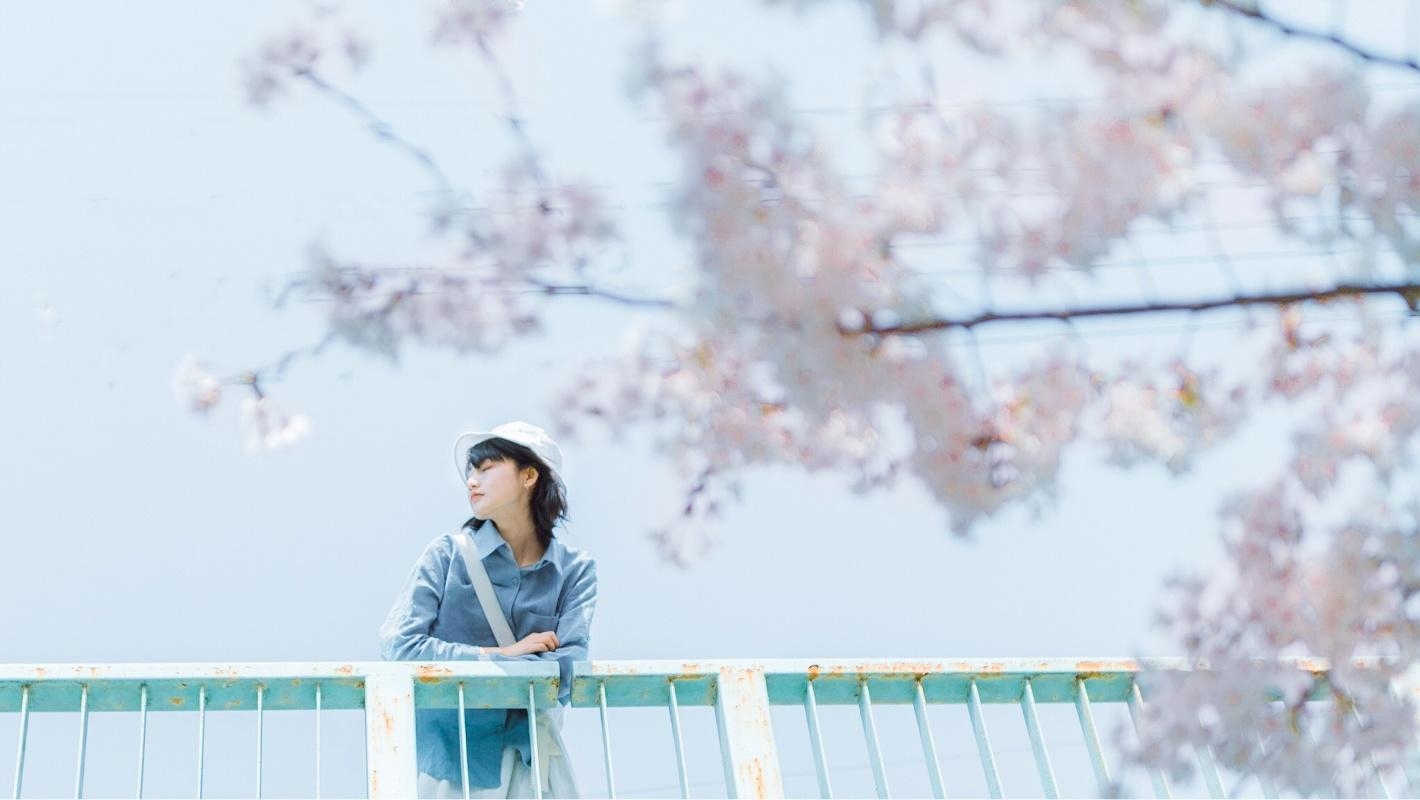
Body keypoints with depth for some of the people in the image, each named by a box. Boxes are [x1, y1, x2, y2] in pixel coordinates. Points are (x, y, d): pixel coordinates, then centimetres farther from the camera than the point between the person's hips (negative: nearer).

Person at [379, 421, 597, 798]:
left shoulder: (575, 569, 2)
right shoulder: (448, 554, 1)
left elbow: (566, 671, -10)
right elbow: (398, 645, -9)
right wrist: (502, 656, -9)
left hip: (526, 756, 1)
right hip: (444, 751, -1)